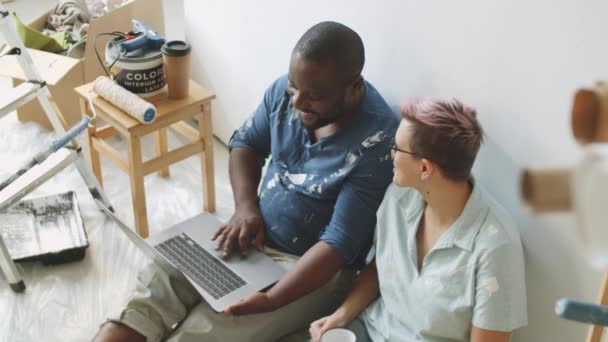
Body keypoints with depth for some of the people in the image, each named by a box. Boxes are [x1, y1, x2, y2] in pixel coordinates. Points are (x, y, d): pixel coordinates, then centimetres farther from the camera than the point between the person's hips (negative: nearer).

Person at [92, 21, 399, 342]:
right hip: (255, 232, 6)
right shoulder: (285, 90, -7)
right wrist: (245, 206, -9)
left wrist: (271, 300, -36)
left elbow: (340, 244, -26)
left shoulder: (378, 143, -25)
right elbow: (245, 143, 9)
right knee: (158, 287, -12)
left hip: (314, 265, -6)